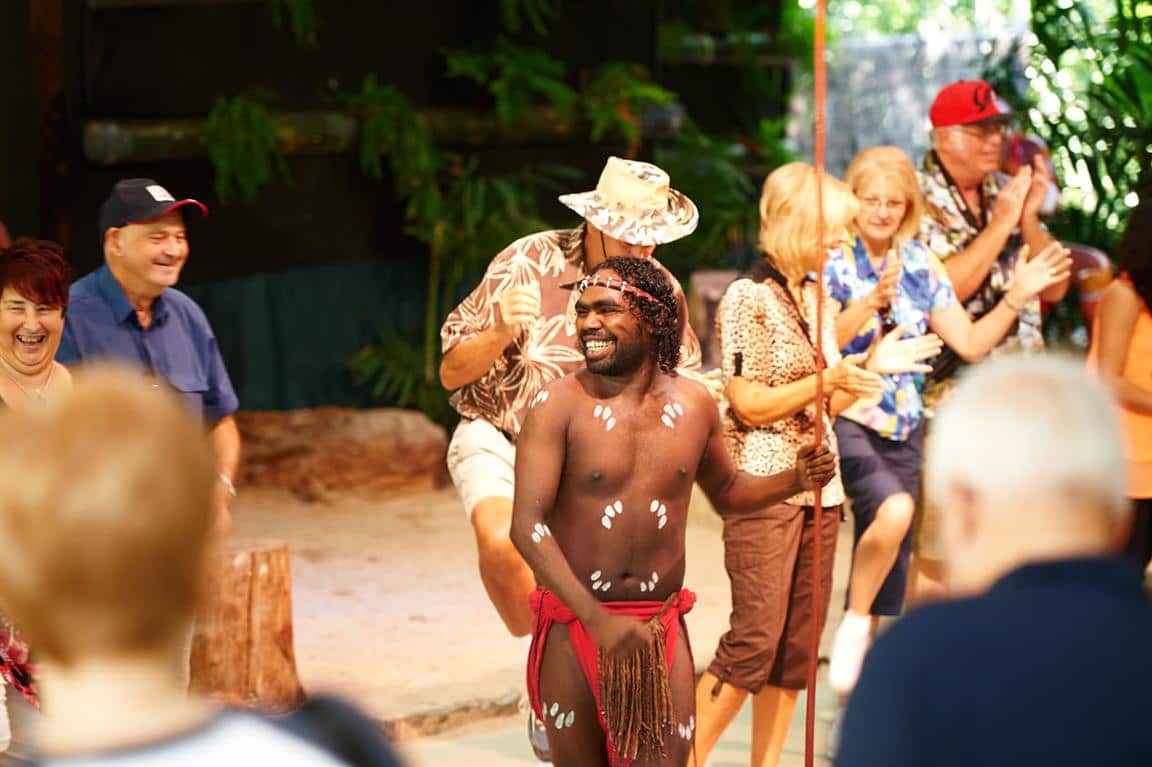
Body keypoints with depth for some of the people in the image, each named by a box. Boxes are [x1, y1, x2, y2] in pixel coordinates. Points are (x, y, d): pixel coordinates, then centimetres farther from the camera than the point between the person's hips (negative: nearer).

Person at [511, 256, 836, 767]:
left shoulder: (693, 405, 4)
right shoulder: (557, 406, -9)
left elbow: (726, 491, 23)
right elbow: (527, 525, -16)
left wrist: (794, 479, 2)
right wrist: (599, 621, -23)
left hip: (660, 625, 2)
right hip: (574, 623, -2)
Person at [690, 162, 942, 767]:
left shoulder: (818, 301, 14)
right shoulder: (749, 298, -9)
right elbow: (750, 405, -13)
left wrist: (872, 367, 5)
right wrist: (829, 379, -18)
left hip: (818, 488, 8)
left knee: (798, 645, 7)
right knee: (755, 641, -11)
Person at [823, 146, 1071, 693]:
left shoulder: (921, 265, 9)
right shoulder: (832, 260, -6)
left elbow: (971, 343, 9)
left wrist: (1017, 297, -1)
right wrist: (871, 303, -29)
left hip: (903, 430, 6)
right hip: (844, 419, -6)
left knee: (891, 562, 8)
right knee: (894, 509, -32)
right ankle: (854, 625, -11)